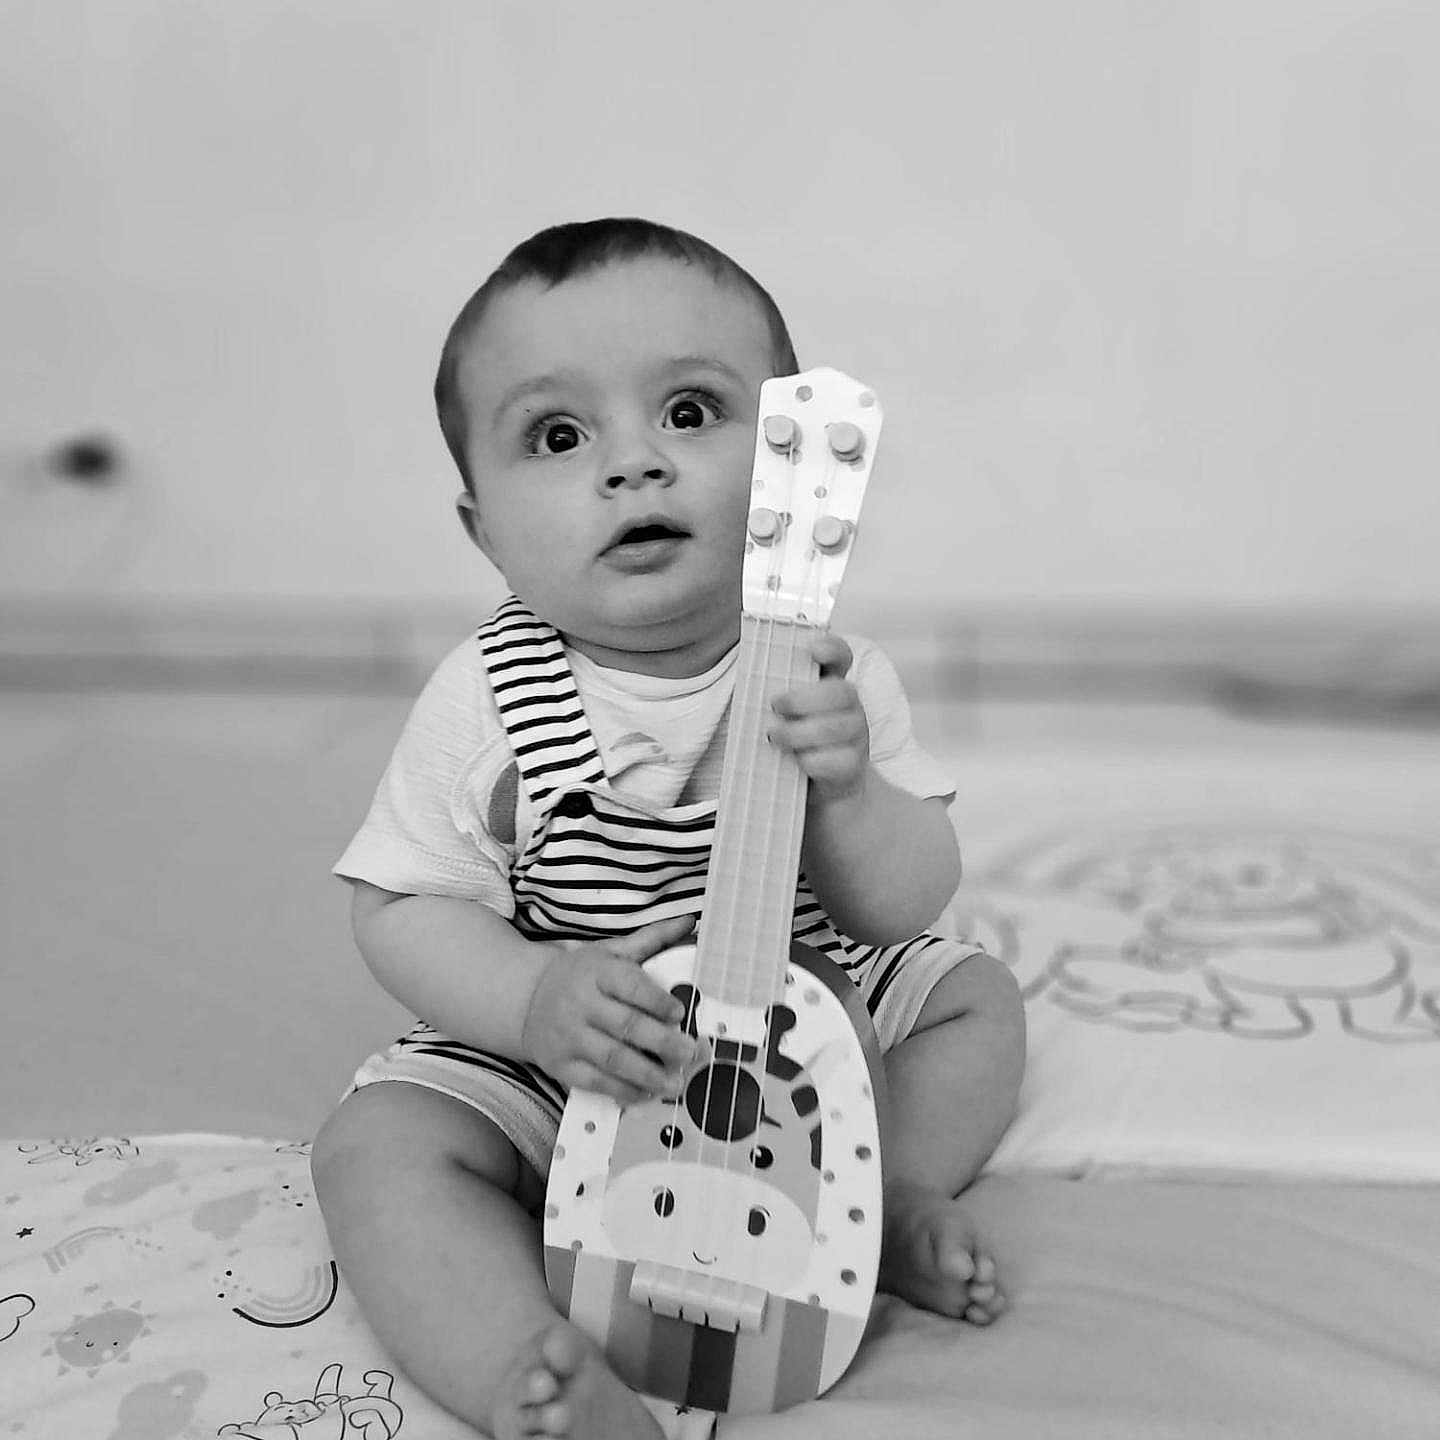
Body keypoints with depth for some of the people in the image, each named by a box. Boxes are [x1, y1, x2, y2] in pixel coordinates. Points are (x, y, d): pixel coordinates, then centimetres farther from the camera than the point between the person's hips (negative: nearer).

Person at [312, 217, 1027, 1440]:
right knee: (379, 1147, -21)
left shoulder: (835, 679, -14)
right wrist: (533, 998, -32)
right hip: (556, 1067, -2)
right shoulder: (490, 704, -19)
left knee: (977, 999, 2)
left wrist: (847, 794, -36)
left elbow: (913, 904, -14)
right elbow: (404, 909, -14)